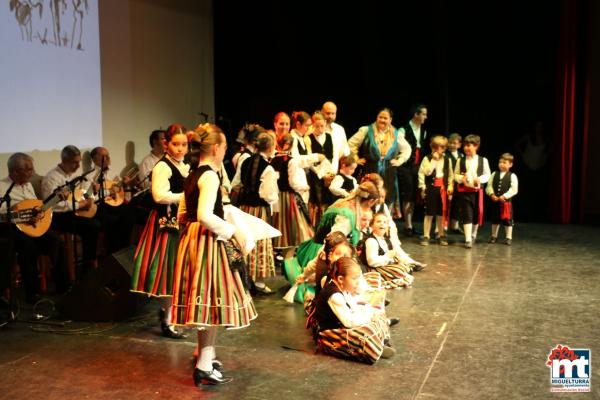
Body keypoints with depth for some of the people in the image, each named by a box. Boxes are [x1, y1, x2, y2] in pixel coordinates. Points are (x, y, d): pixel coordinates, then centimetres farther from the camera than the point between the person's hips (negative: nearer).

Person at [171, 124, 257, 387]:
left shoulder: (192, 176, 12)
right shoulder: (210, 176, -16)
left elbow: (183, 215, 16)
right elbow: (205, 216, -26)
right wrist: (231, 231, -14)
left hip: (192, 240, 9)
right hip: (208, 242, -9)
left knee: (204, 301, 18)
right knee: (213, 299, -3)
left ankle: (206, 354, 32)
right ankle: (204, 366, 0)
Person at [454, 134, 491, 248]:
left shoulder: (483, 160, 0)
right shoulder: (460, 160, 2)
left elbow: (487, 175, 4)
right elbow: (456, 174, 6)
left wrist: (480, 179, -15)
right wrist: (461, 178, -15)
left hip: (477, 191, 1)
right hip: (464, 191, -1)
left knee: (477, 214, 12)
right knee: (467, 215, -7)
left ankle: (473, 234, 36)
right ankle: (468, 239, -8)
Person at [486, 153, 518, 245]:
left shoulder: (512, 176, -6)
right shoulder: (494, 174, 5)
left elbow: (514, 189, -11)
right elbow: (489, 186, 4)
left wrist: (504, 196, -17)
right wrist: (492, 194, -12)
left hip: (506, 201, -4)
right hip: (495, 200, 4)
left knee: (507, 220, 2)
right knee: (495, 218, 14)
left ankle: (508, 237, 13)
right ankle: (494, 236, 26)